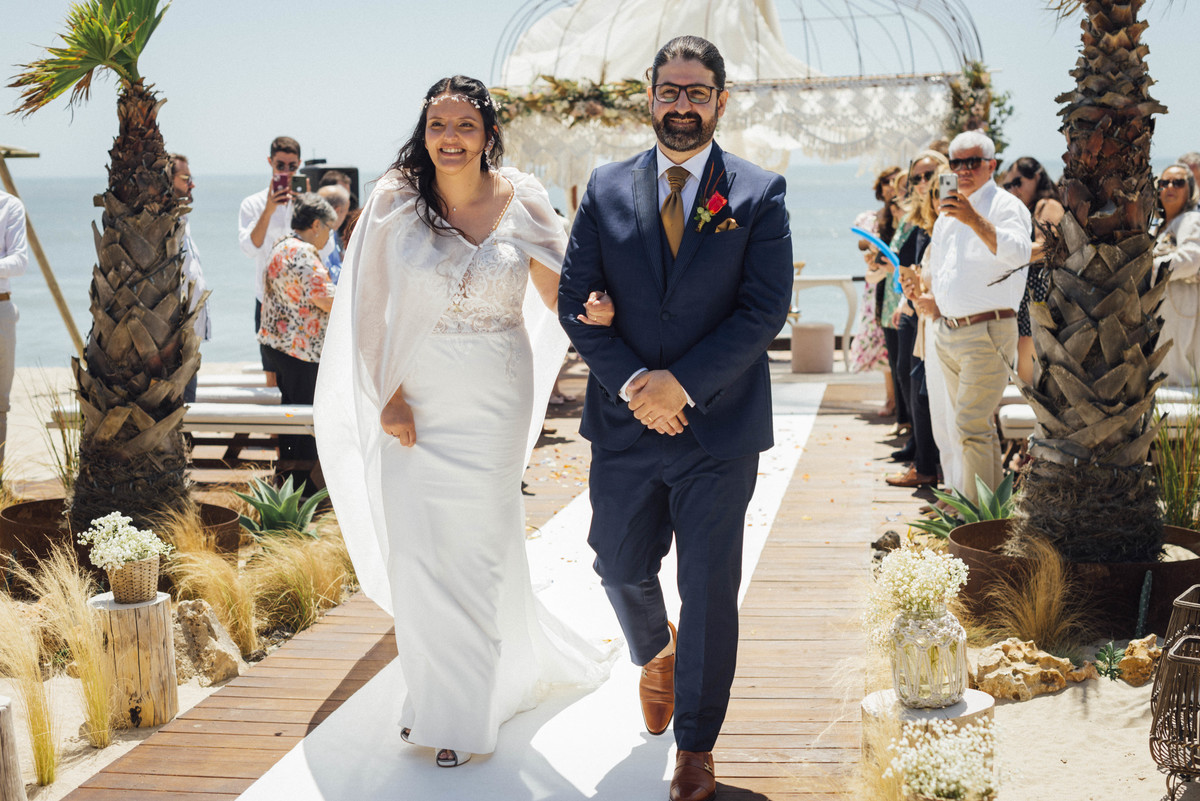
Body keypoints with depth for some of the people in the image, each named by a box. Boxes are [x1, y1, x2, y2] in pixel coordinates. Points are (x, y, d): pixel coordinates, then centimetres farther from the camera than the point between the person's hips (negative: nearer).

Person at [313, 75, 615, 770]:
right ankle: (431, 695, 24)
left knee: (478, 547, 5)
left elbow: (562, 296, 0)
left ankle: (466, 712, 18)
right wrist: (388, 397, -7)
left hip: (495, 404, -1)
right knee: (415, 550, 4)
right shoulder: (396, 201, -5)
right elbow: (369, 310, -1)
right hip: (415, 402, 1)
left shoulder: (521, 202, -4)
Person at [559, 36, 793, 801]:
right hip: (624, 423, 3)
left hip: (720, 426, -2)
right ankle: (656, 652, 49)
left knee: (710, 588, 4)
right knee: (621, 566, 15)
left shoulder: (760, 194, -2)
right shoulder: (607, 190, 4)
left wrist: (681, 384, -16)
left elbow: (767, 308, -9)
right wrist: (633, 385, -13)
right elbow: (576, 300, 0)